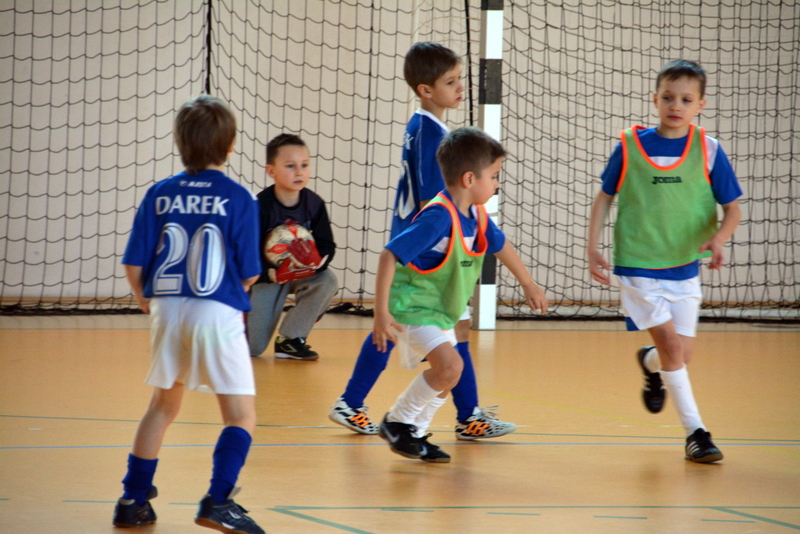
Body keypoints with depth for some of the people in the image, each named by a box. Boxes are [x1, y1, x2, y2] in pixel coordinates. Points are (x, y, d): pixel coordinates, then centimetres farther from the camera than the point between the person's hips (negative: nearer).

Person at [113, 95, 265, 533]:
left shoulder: (159, 196, 1)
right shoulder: (238, 199, -7)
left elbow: (133, 266, 1)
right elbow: (249, 273, -4)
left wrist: (145, 300, 21)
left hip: (167, 311, 4)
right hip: (218, 312, -4)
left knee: (163, 405, 22)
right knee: (241, 416, 5)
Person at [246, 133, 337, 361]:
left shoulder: (314, 203, -11)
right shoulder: (261, 205, -23)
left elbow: (326, 244, -9)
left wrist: (318, 260, -33)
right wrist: (270, 273, -41)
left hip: (302, 273, 4)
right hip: (266, 275, -4)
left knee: (327, 281, -29)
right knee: (253, 348, -7)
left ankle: (289, 339, -13)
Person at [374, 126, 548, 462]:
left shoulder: (476, 214, 0)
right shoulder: (439, 217, -28)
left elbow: (500, 245, 22)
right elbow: (389, 256, -30)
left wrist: (528, 284, 34)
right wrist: (381, 312, -32)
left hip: (440, 309, 9)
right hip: (412, 305, -9)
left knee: (446, 374, 13)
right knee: (450, 365, -22)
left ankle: (414, 434, 28)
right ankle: (397, 423, -5)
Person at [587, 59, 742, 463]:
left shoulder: (708, 151, -4)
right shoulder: (629, 147, -4)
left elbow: (732, 208, -2)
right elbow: (605, 197, 7)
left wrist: (718, 239, -22)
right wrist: (592, 247, 0)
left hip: (684, 267, 2)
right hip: (636, 266, -2)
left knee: (679, 355, 8)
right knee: (671, 343, -13)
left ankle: (649, 363, 44)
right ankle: (695, 432, -6)